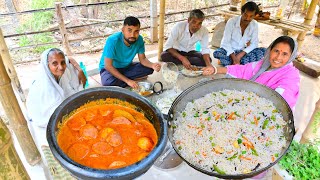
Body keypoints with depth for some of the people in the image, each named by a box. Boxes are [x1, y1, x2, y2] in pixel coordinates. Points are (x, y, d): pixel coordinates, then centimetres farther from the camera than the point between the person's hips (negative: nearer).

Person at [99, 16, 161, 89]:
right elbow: (108, 66, -28)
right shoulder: (112, 40, -30)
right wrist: (127, 80, -32)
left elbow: (142, 59, -7)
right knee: (107, 83, -37)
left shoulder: (139, 39, -17)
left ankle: (120, 79, -15)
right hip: (111, 68, -4)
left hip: (126, 67, 5)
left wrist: (152, 65, -31)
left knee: (149, 68, -16)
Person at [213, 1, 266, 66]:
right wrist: (234, 58, -33)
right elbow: (226, 42, -19)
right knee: (217, 52, -35)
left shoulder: (254, 24, -5)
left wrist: (241, 54, -25)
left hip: (243, 53, 3)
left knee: (263, 51, -22)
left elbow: (254, 44, -7)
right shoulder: (232, 21, -15)